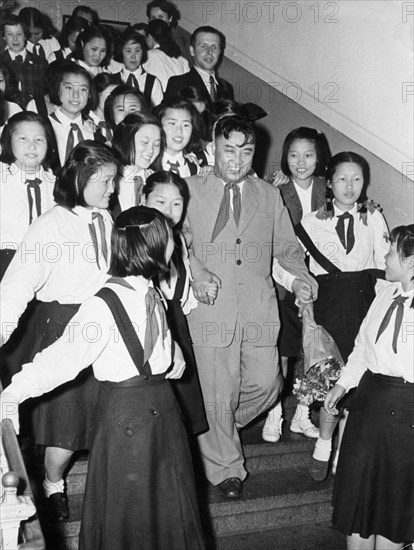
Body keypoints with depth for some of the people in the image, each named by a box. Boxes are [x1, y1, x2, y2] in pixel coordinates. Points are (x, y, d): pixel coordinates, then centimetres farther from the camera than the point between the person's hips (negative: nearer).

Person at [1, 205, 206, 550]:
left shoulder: (151, 295, 2)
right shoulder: (104, 305, -22)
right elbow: (62, 358, -24)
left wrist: (174, 356, 5)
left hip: (163, 405, 7)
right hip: (127, 408, -7)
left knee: (171, 503, 20)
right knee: (128, 509, 11)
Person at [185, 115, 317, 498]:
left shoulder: (269, 195, 16)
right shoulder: (192, 189, 8)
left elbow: (287, 247, 20)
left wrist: (303, 275, 3)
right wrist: (196, 270, -13)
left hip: (259, 306, 3)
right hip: (211, 306, -3)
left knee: (266, 383, 2)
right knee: (216, 392, 1)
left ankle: (223, 426, 34)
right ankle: (225, 467, 23)